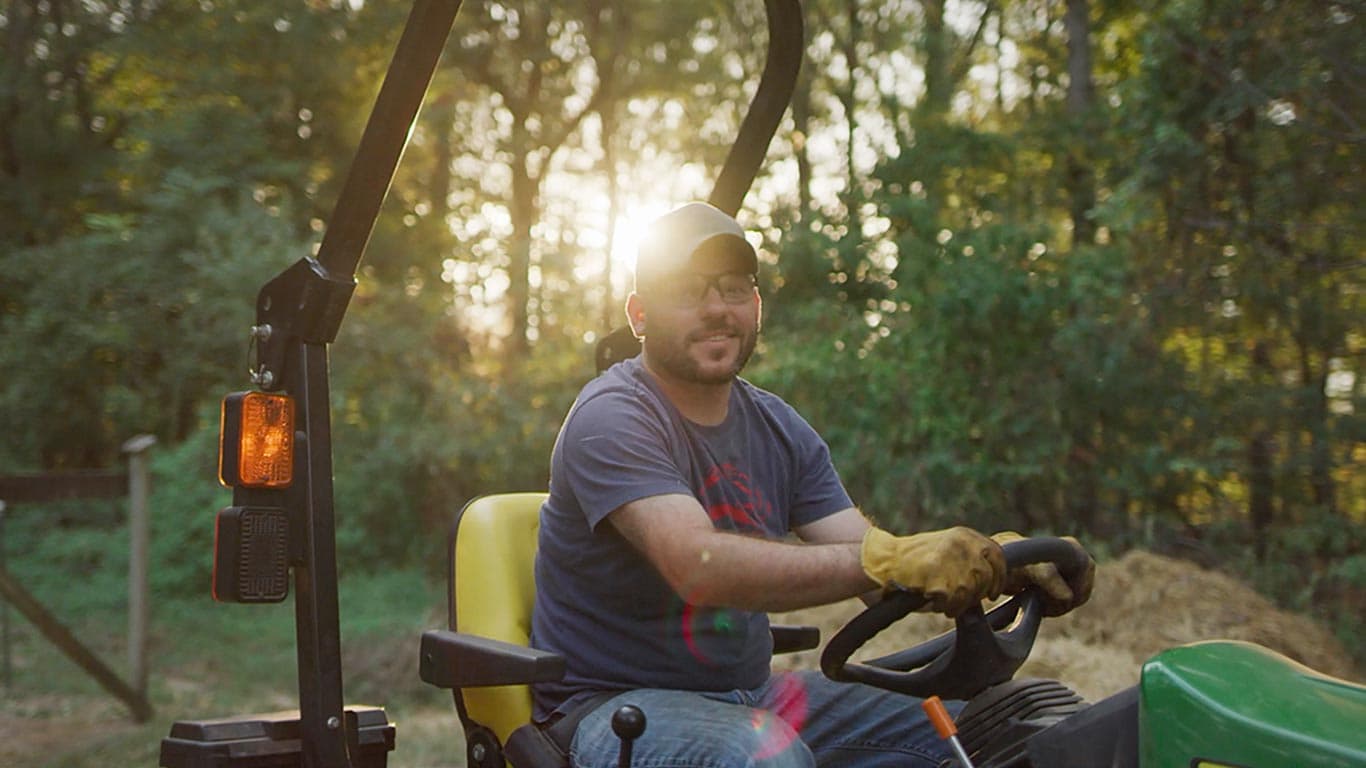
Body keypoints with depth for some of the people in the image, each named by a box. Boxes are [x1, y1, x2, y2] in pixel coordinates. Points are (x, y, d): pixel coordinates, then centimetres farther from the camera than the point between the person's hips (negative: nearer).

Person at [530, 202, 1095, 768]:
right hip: (614, 703, -6)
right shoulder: (611, 419, -15)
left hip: (751, 695, 7)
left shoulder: (778, 429, 9)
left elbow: (871, 568, 0)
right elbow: (698, 566, -31)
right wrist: (894, 560, -39)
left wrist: (1002, 566, -20)